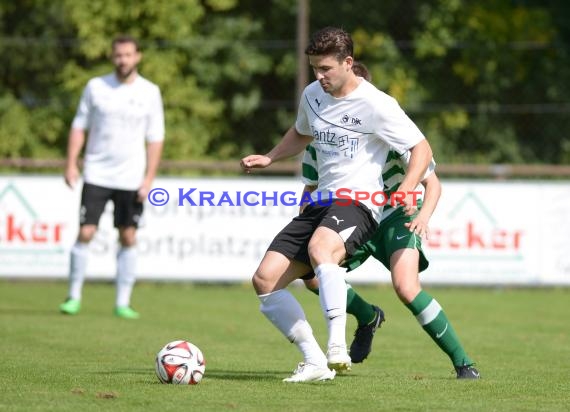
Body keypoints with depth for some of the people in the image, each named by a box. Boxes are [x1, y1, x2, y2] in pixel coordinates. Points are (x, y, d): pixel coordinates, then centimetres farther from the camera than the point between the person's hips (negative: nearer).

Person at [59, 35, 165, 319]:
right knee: (85, 233, -7)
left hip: (131, 179, 0)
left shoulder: (150, 92, 1)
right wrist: (71, 163, -4)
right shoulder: (96, 87, 2)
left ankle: (123, 303, 8)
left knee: (128, 238, 1)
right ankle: (74, 297, 4)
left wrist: (149, 178, -5)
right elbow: (79, 126, 6)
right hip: (96, 175, 0)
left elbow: (155, 138, 2)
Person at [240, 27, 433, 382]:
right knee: (265, 279, -4)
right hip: (321, 202, 8)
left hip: (358, 203, -8)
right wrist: (268, 159, 17)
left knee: (319, 248, -41)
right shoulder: (312, 95, 11)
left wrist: (407, 189, -24)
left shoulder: (375, 105, -11)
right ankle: (315, 362, 0)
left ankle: (338, 347, -44)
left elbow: (422, 148, -7)